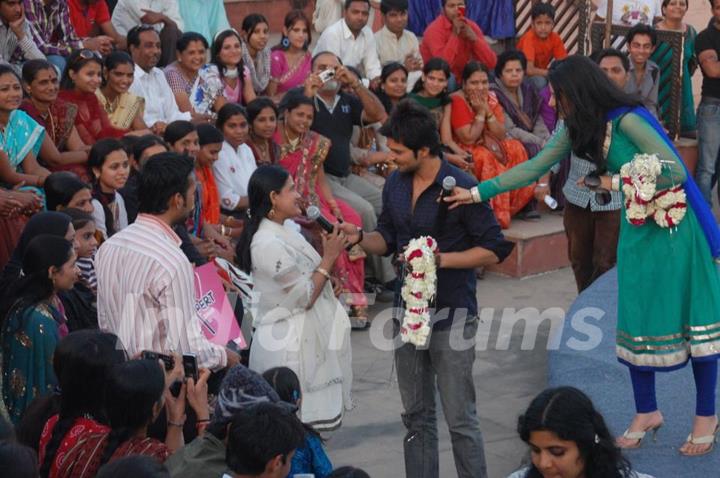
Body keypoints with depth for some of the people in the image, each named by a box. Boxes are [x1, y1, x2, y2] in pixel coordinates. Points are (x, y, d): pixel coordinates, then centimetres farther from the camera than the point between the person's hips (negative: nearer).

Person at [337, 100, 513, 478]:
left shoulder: (461, 189, -15)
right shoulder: (395, 184, 4)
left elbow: (494, 249, -12)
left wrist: (442, 259, -22)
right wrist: (359, 238, -6)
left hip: (451, 314, -6)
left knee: (460, 418, -3)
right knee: (416, 416, 14)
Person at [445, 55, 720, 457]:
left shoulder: (627, 120, -22)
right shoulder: (581, 129, 3)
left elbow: (676, 173, -25)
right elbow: (533, 168, 6)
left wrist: (619, 184, -14)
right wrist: (476, 193, 1)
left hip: (675, 228, -8)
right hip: (638, 230, 8)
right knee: (637, 318, 8)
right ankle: (646, 412, 21)